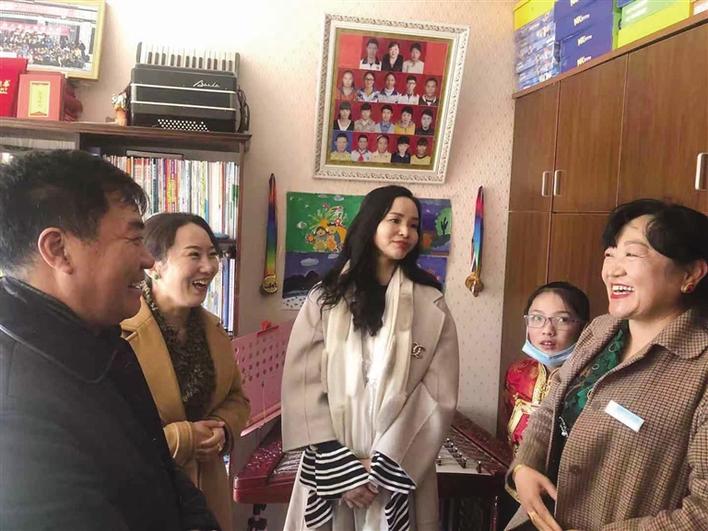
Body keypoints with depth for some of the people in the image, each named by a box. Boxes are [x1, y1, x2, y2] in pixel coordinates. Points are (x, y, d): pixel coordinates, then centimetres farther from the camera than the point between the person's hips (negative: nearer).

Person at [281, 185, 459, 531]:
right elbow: (302, 386, -5)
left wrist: (382, 464, -11)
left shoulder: (431, 305, -2)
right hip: (330, 470, 1)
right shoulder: (325, 299, -1)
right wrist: (342, 468, -11)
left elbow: (439, 396, -5)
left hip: (401, 471, 0)